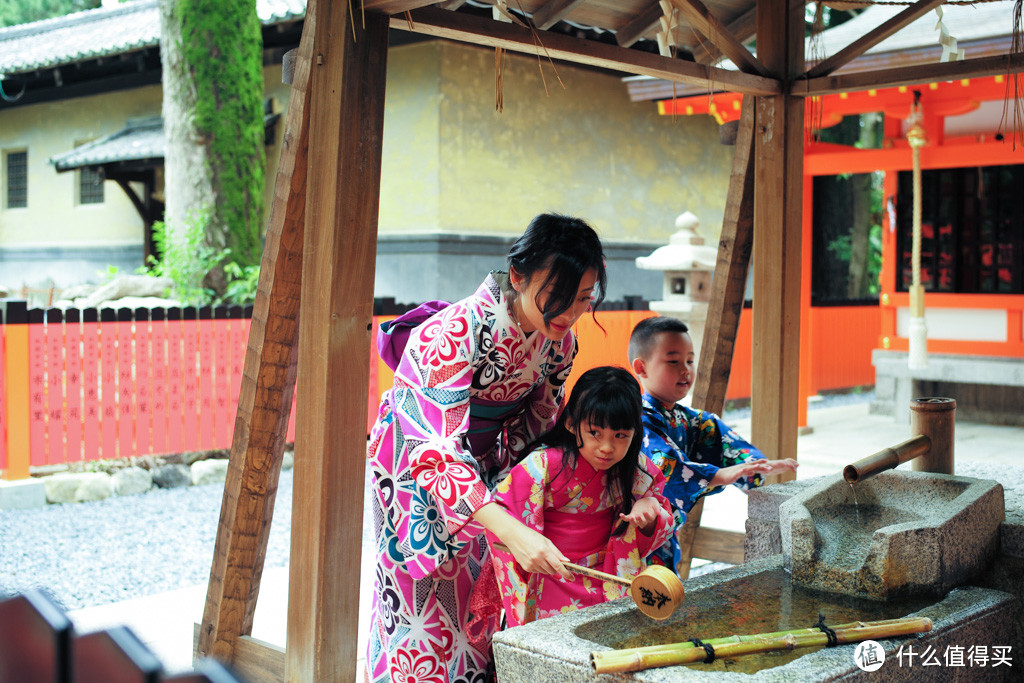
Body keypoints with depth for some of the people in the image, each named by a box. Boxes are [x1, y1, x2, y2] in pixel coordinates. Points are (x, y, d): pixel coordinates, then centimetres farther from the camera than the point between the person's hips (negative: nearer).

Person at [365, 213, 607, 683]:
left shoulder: (559, 339, -13)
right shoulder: (459, 331, -35)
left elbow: (538, 420, 3)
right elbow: (437, 450, -42)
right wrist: (512, 530, -51)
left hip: (483, 462, 6)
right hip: (414, 464, -6)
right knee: (424, 603, 0)